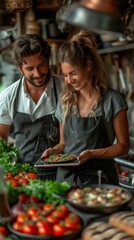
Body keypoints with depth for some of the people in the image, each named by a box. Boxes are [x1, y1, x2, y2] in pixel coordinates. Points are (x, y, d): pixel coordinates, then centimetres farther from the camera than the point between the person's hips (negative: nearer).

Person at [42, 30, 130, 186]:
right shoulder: (65, 101, 6)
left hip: (99, 179, -3)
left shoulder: (112, 100, -8)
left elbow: (123, 146, -5)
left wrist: (92, 153, -18)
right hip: (66, 176, 4)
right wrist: (55, 150, -7)